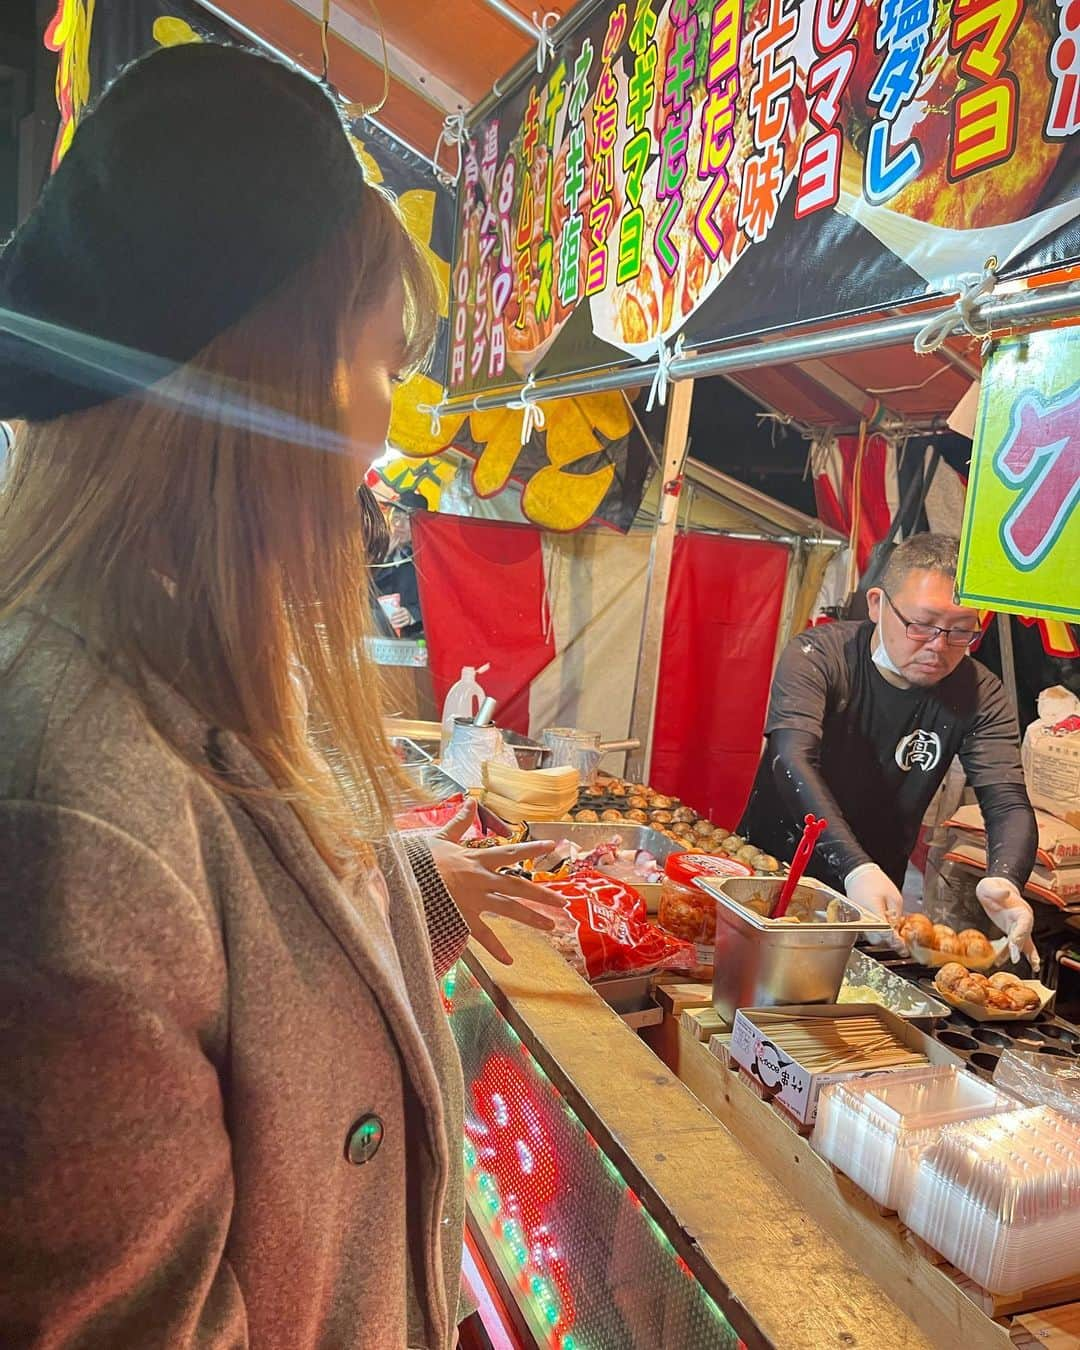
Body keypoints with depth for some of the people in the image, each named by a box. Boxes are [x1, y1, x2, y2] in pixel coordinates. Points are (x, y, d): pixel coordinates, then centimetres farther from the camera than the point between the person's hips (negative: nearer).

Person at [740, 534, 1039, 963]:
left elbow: (1009, 803, -14)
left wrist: (1004, 882, -37)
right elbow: (793, 760, -29)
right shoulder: (817, 656, -16)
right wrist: (856, 868, -43)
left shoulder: (980, 696, -6)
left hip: (876, 896, 2)